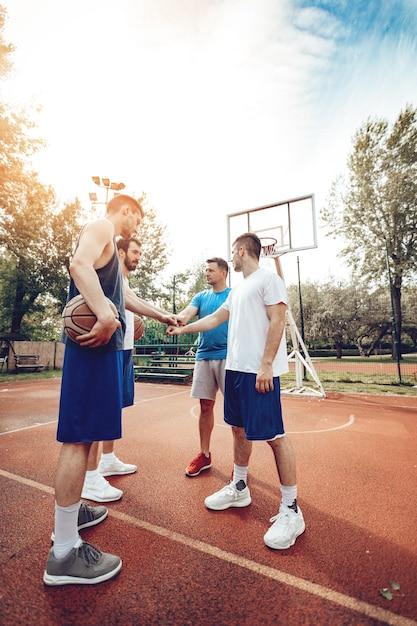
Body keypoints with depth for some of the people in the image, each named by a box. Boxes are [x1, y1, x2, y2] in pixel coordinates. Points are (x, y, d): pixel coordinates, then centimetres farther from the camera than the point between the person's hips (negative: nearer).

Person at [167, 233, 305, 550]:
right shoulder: (238, 289, 20)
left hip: (259, 371, -9)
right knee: (240, 428, 16)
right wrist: (182, 328, 27)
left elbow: (277, 321, -14)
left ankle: (291, 510, 11)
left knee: (274, 434, -4)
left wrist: (266, 365, -19)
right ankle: (240, 488, 33)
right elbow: (215, 318, 25)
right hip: (235, 368, 9)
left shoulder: (268, 277, -6)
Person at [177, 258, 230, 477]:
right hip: (203, 356, 5)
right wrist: (178, 318, -28)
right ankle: (204, 454, 25)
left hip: (227, 357, -4)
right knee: (205, 406, 11)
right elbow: (186, 314, -4)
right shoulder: (201, 297, 13)